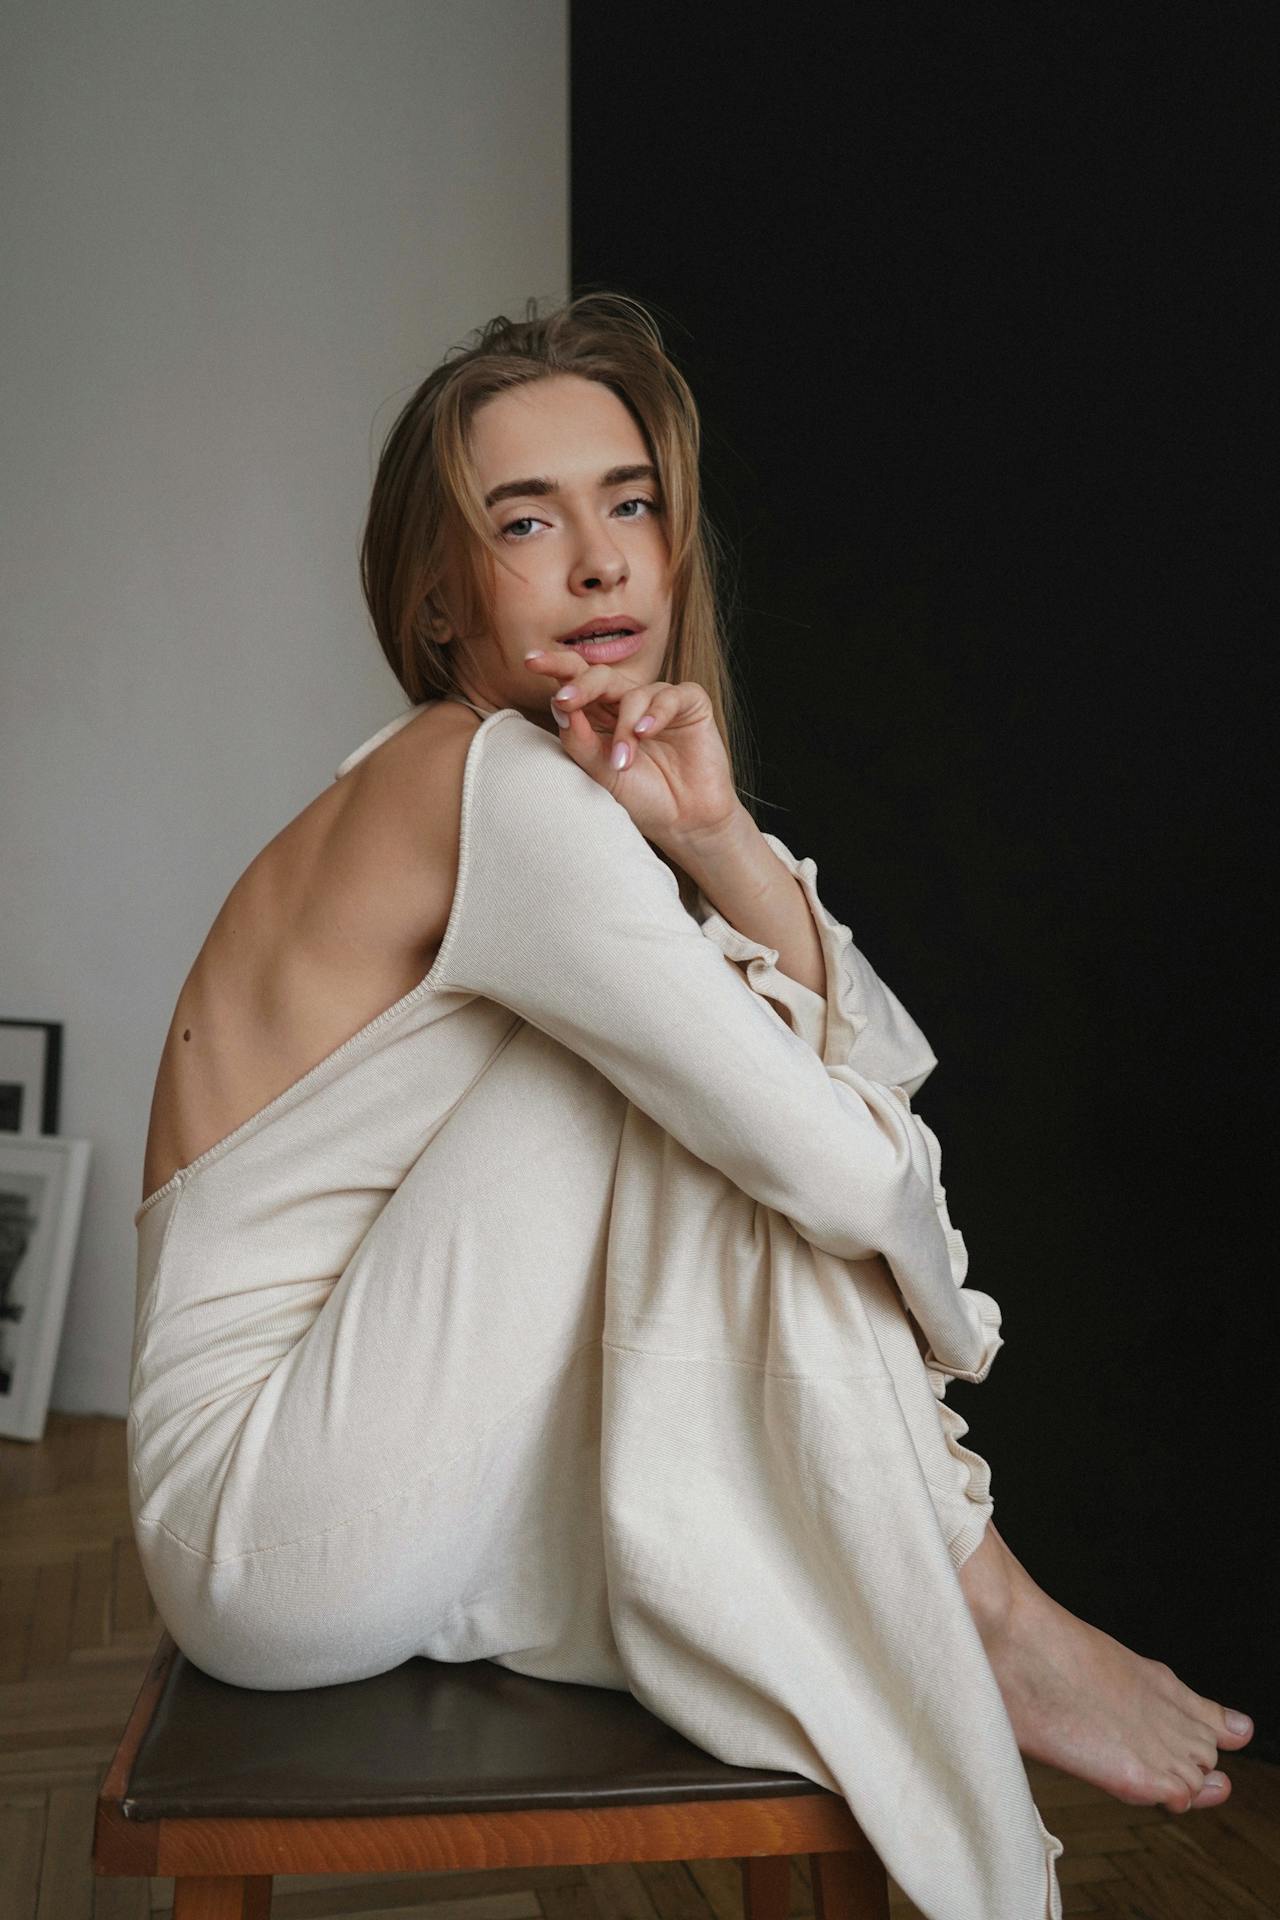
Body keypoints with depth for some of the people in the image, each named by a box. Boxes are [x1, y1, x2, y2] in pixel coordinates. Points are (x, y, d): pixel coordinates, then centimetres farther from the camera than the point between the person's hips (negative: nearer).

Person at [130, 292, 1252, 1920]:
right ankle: (983, 1627, -5)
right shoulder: (498, 780, -20)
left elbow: (884, 1077, -1)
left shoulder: (578, 799, 6)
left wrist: (723, 843, -17)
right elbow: (837, 1167, -23)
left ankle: (968, 1605, 6)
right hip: (271, 1535, -8)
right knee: (723, 1095, -19)